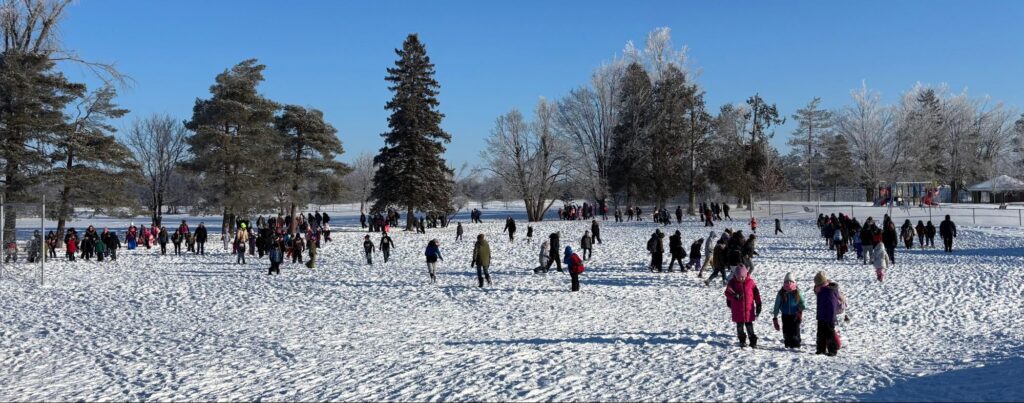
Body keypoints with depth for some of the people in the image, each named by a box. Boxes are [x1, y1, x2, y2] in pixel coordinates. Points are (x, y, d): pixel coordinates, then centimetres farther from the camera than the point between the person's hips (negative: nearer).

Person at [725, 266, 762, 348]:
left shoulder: (750, 282, -3)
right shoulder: (732, 282, -3)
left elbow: (756, 294, 3)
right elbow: (727, 292, -14)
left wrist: (758, 305, 4)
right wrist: (735, 295, -32)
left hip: (749, 309, -1)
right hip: (737, 310, 1)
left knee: (749, 325, 4)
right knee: (740, 325, 10)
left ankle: (753, 341, 13)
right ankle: (742, 340, 24)